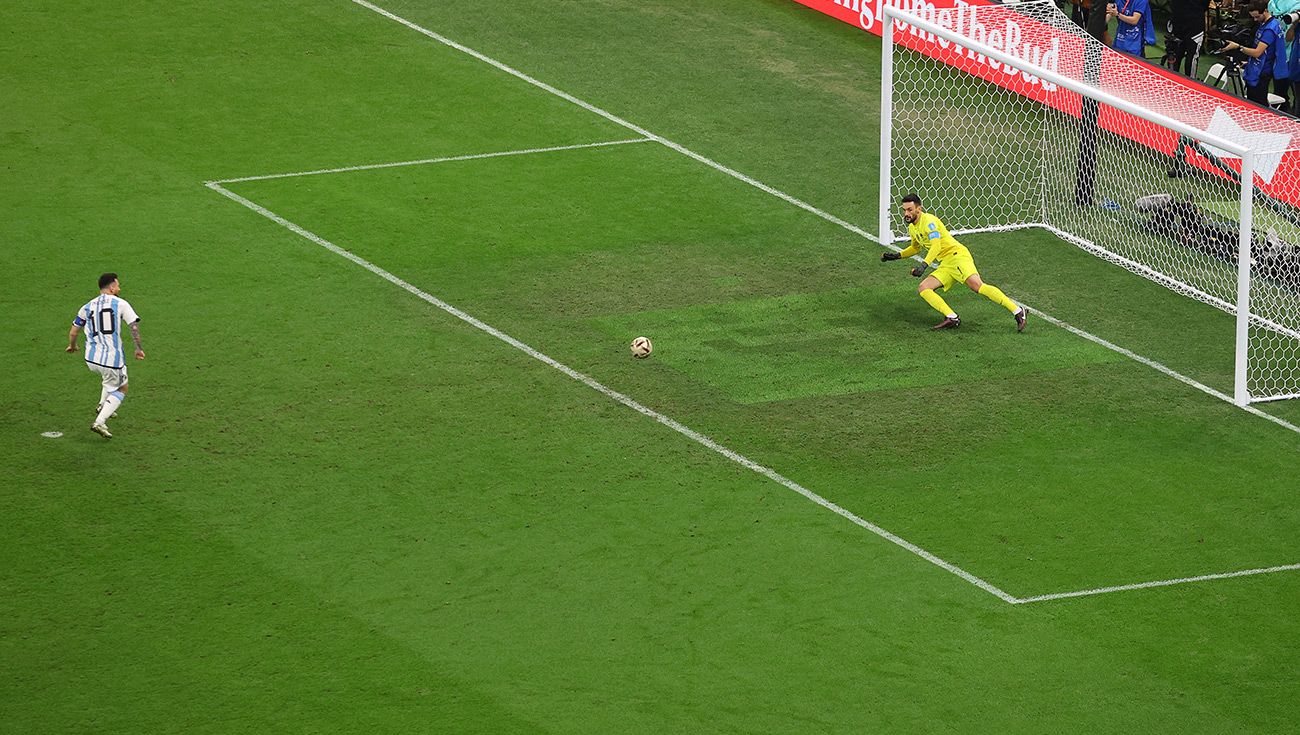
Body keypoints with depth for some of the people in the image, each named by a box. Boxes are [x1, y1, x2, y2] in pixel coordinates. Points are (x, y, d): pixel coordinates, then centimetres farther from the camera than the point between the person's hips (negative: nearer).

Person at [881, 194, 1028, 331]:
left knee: (977, 285, -28)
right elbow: (915, 247, 39)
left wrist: (924, 266, -36)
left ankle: (1017, 311, -29)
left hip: (957, 254, -9)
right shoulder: (912, 227, 18)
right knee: (923, 288, -7)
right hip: (945, 265, 9)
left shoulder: (928, 221, -10)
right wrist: (897, 256, 25)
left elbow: (936, 245, -24)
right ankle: (952, 319, -19)